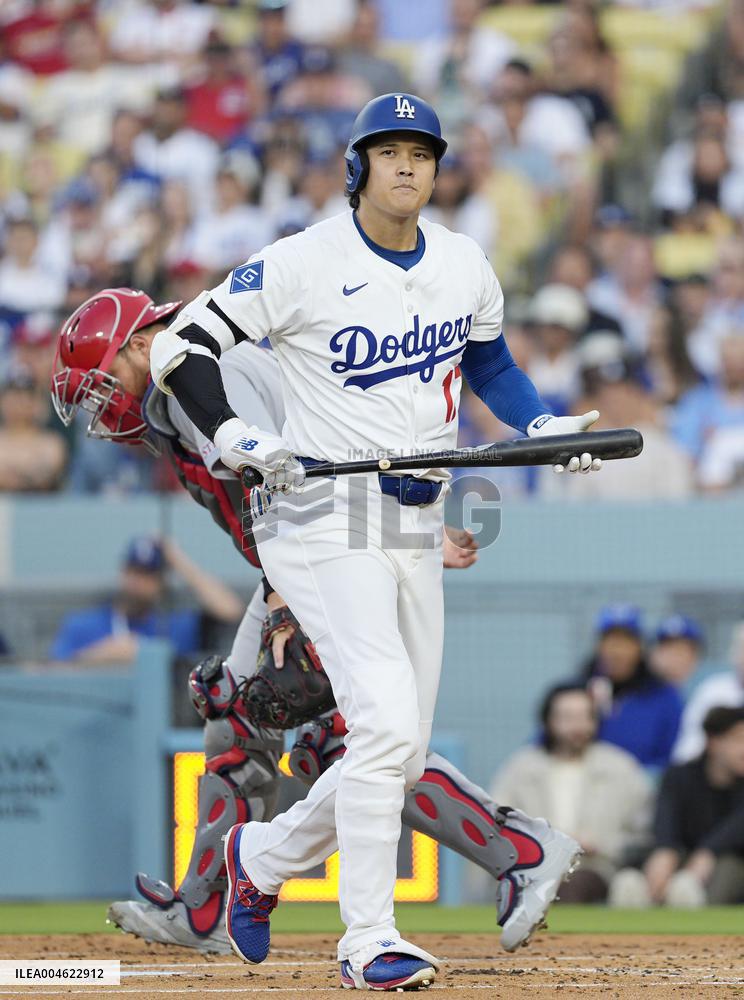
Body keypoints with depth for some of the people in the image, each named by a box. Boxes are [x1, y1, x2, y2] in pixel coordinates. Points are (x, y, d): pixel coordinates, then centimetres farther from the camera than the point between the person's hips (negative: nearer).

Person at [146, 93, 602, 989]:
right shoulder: (304, 264, -11)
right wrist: (230, 435, -23)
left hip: (417, 526, 7)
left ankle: (264, 855, 32)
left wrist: (541, 425, 7)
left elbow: (487, 359, 25)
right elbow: (181, 345, -8)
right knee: (386, 722, -21)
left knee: (400, 754, 8)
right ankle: (368, 941, -14)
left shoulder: (465, 267, 7)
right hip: (322, 512, -7)